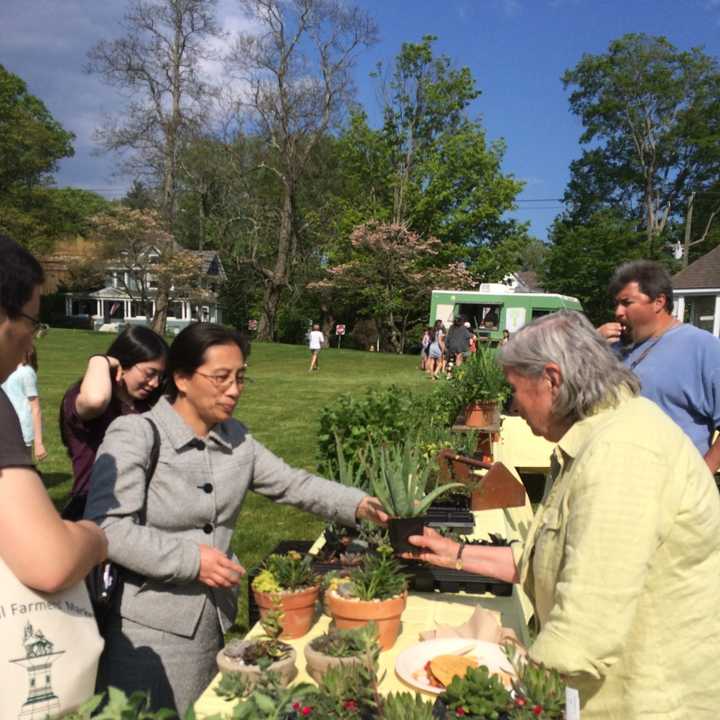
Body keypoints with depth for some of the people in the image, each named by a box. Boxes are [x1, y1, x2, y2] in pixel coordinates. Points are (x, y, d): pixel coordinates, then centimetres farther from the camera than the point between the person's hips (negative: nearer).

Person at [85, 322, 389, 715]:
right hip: (150, 627, -6)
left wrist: (358, 504, -9)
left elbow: (293, 484, 5)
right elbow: (106, 527, -22)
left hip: (216, 620, 6)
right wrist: (191, 559, -24)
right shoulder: (135, 434, -16)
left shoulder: (236, 438, 3)